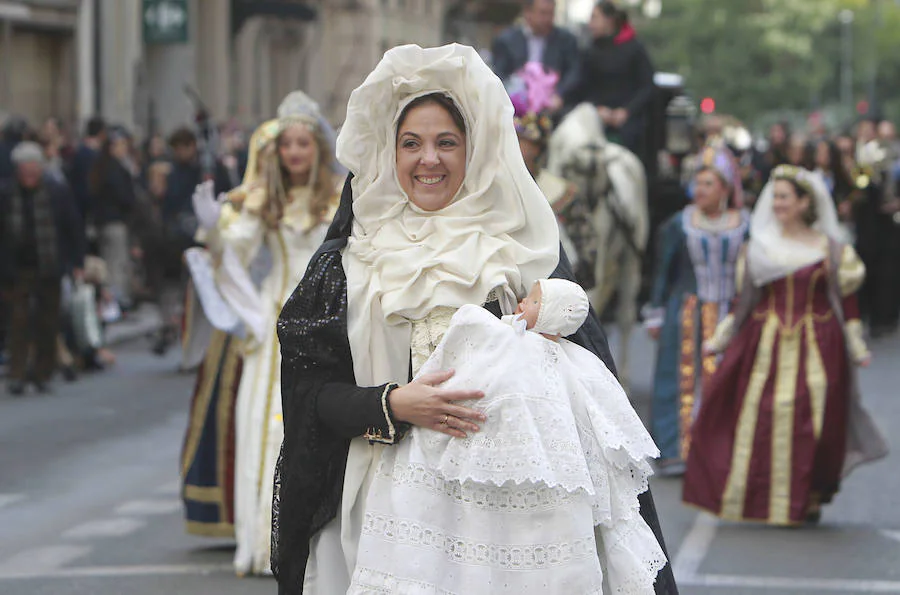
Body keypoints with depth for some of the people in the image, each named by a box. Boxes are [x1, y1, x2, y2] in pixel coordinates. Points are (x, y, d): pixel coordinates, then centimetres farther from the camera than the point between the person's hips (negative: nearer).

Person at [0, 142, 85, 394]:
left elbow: (74, 229, 4)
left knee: (47, 323, 6)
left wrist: (76, 263, 1)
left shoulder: (57, 193, -1)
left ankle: (43, 374, 17)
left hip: (49, 270, 1)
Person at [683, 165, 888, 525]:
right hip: (766, 344, 2)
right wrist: (720, 339, 10)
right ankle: (766, 500, 7)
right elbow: (744, 300, 13)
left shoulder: (831, 248, 2)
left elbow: (846, 300, 4)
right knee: (761, 420, -4)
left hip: (817, 346, -2)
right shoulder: (759, 247, 9)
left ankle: (811, 498, 11)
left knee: (813, 422, -5)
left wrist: (857, 348, 2)